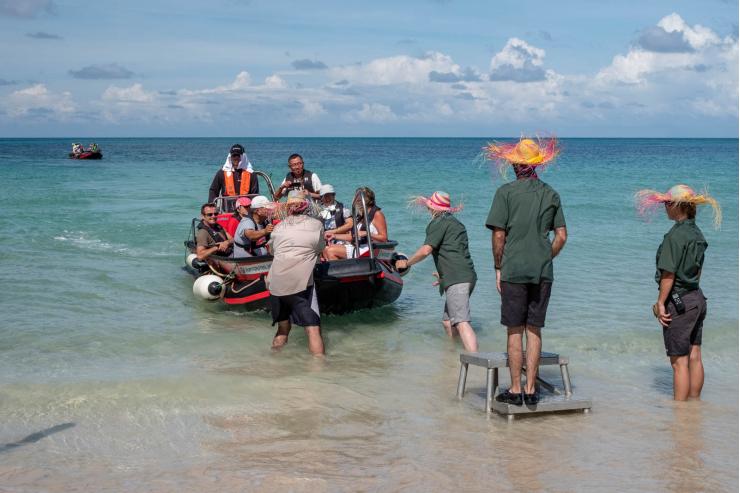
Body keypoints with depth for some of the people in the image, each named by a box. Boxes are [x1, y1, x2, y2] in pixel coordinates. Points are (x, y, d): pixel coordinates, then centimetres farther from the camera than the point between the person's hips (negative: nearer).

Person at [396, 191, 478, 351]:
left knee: (461, 323, -20)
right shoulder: (455, 223, 26)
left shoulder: (438, 223, -3)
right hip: (467, 277, 10)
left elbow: (426, 250, -11)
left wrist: (406, 263, 3)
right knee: (448, 321, 20)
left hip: (456, 280, -10)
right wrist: (444, 275, 43)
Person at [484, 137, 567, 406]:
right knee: (534, 330, 9)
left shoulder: (506, 192, -5)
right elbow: (561, 236, 6)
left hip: (514, 270, -3)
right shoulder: (551, 194, 7)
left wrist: (498, 268, 2)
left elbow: (498, 235, -8)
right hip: (543, 272, 3)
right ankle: (531, 391, 11)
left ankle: (515, 391, 6)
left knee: (515, 331, 3)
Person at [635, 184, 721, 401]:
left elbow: (669, 274, -19)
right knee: (694, 357, 13)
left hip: (679, 302, -8)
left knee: (679, 361, -2)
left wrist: (661, 303, -12)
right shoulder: (697, 233, 9)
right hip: (697, 299, 8)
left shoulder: (675, 235, -18)